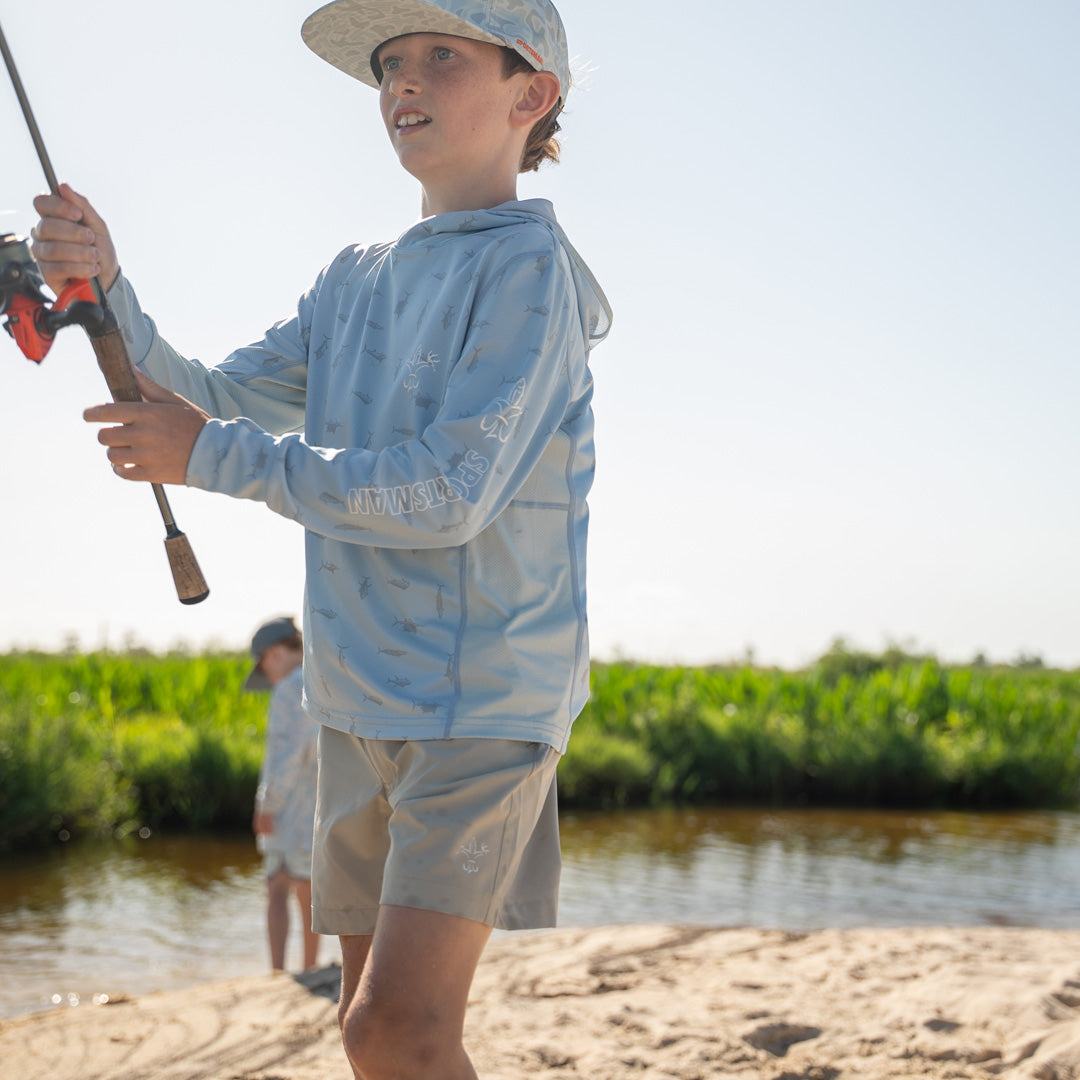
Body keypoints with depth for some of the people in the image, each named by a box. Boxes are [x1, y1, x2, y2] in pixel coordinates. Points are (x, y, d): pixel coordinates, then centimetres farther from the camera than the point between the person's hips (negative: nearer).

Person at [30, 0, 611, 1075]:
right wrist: (104, 289, -6)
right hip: (361, 696, 8)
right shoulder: (357, 276, 14)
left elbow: (450, 493, -19)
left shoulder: (527, 265, -10)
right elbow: (218, 404, 11)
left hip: (483, 693, -7)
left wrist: (213, 456, -14)